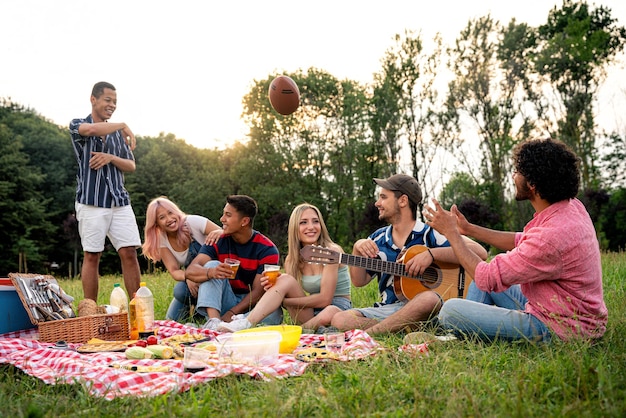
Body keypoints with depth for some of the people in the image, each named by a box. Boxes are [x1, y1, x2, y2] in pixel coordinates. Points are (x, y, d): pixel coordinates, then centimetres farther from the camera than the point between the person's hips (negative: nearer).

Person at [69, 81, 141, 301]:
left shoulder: (117, 132, 17)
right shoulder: (77, 125, 3)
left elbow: (131, 166, 12)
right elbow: (92, 129, -23)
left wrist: (111, 158, -6)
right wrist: (123, 125, -12)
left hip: (120, 201, 4)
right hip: (91, 201, -4)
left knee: (129, 253, -2)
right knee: (92, 256, 1)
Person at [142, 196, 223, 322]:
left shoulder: (193, 222, -17)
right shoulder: (161, 240, -4)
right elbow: (174, 271, -12)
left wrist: (219, 233, -43)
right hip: (192, 281, 4)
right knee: (171, 320, -9)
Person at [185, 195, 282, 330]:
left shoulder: (267, 249, -11)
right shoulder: (218, 241, -4)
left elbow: (258, 292, -15)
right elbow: (190, 271, -18)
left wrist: (230, 314, -27)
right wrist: (211, 272, -41)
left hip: (252, 305, -2)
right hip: (225, 302, 2)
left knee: (274, 313, -33)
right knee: (212, 265, -20)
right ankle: (214, 320, -36)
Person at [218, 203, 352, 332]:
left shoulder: (332, 251, -13)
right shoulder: (291, 259, 4)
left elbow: (324, 299, -18)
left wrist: (283, 300, -16)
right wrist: (273, 288, -21)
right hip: (309, 313, 4)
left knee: (328, 315, -41)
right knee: (285, 279, -20)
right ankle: (245, 324, -29)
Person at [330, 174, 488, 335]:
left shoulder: (431, 234, -1)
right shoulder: (378, 238, 13)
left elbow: (480, 252, -11)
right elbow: (359, 281, 13)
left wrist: (431, 254, -20)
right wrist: (357, 249, -5)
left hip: (422, 311, -4)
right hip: (387, 309, 4)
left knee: (428, 299, -39)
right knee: (339, 319, -21)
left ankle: (363, 336, -26)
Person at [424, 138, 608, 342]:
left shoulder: (552, 235, -31)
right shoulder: (572, 206, -1)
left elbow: (488, 278, -22)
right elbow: (522, 241, 15)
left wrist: (451, 233, -12)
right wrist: (469, 228, 11)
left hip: (558, 330, -10)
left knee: (451, 309, -17)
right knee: (482, 271, 20)